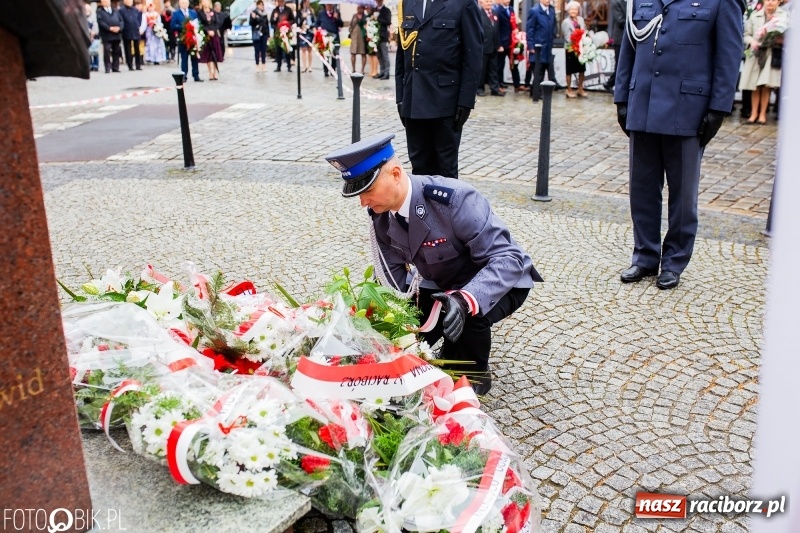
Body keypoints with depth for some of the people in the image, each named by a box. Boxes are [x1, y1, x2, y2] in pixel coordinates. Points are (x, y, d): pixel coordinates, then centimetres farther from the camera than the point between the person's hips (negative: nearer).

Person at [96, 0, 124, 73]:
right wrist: (110, 28, -20)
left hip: (116, 34, 5)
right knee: (107, 51, -8)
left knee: (116, 52, 6)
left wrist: (119, 27, -10)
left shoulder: (115, 11, 21)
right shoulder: (99, 11, 6)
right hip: (106, 35, -5)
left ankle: (115, 68, 12)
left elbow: (121, 21, 11)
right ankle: (108, 68, -6)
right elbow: (101, 22, -8)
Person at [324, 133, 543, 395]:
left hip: (501, 281, -6)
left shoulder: (453, 199, -34)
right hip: (441, 285, 6)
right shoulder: (380, 213, -13)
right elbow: (392, 273, -2)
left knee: (469, 314, -36)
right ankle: (453, 357, 25)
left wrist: (465, 300, -51)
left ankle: (474, 375, -3)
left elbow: (508, 259, -36)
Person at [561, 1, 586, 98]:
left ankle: (580, 89, 20)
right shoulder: (566, 22, -8)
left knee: (582, 69, 9)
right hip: (571, 49, -5)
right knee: (570, 71, 4)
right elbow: (567, 38, -12)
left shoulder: (581, 19, 7)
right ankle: (569, 90, 14)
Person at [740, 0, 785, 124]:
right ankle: (754, 113, 11)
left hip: (773, 54, -1)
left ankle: (762, 114, 7)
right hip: (756, 53, 1)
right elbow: (746, 34, 8)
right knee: (755, 86, 2)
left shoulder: (784, 15, 5)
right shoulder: (754, 15, 10)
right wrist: (751, 41, -12)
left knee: (767, 86, -3)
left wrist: (781, 40, -19)